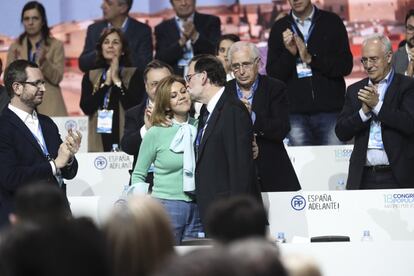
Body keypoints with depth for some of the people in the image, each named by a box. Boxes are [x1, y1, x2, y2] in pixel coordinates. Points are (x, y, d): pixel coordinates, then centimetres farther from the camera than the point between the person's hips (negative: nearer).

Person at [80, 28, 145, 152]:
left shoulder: (134, 74, 4)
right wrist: (106, 83, -4)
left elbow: (134, 106, -9)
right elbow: (86, 108, -1)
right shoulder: (90, 76, 13)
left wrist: (116, 80, -7)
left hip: (125, 141, -2)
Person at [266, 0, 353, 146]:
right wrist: (289, 53, -11)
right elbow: (272, 74, 6)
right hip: (295, 113, 1)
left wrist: (311, 58, -11)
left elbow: (346, 66, -1)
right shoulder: (279, 28, 10)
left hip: (330, 110, -1)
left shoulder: (332, 22, 6)